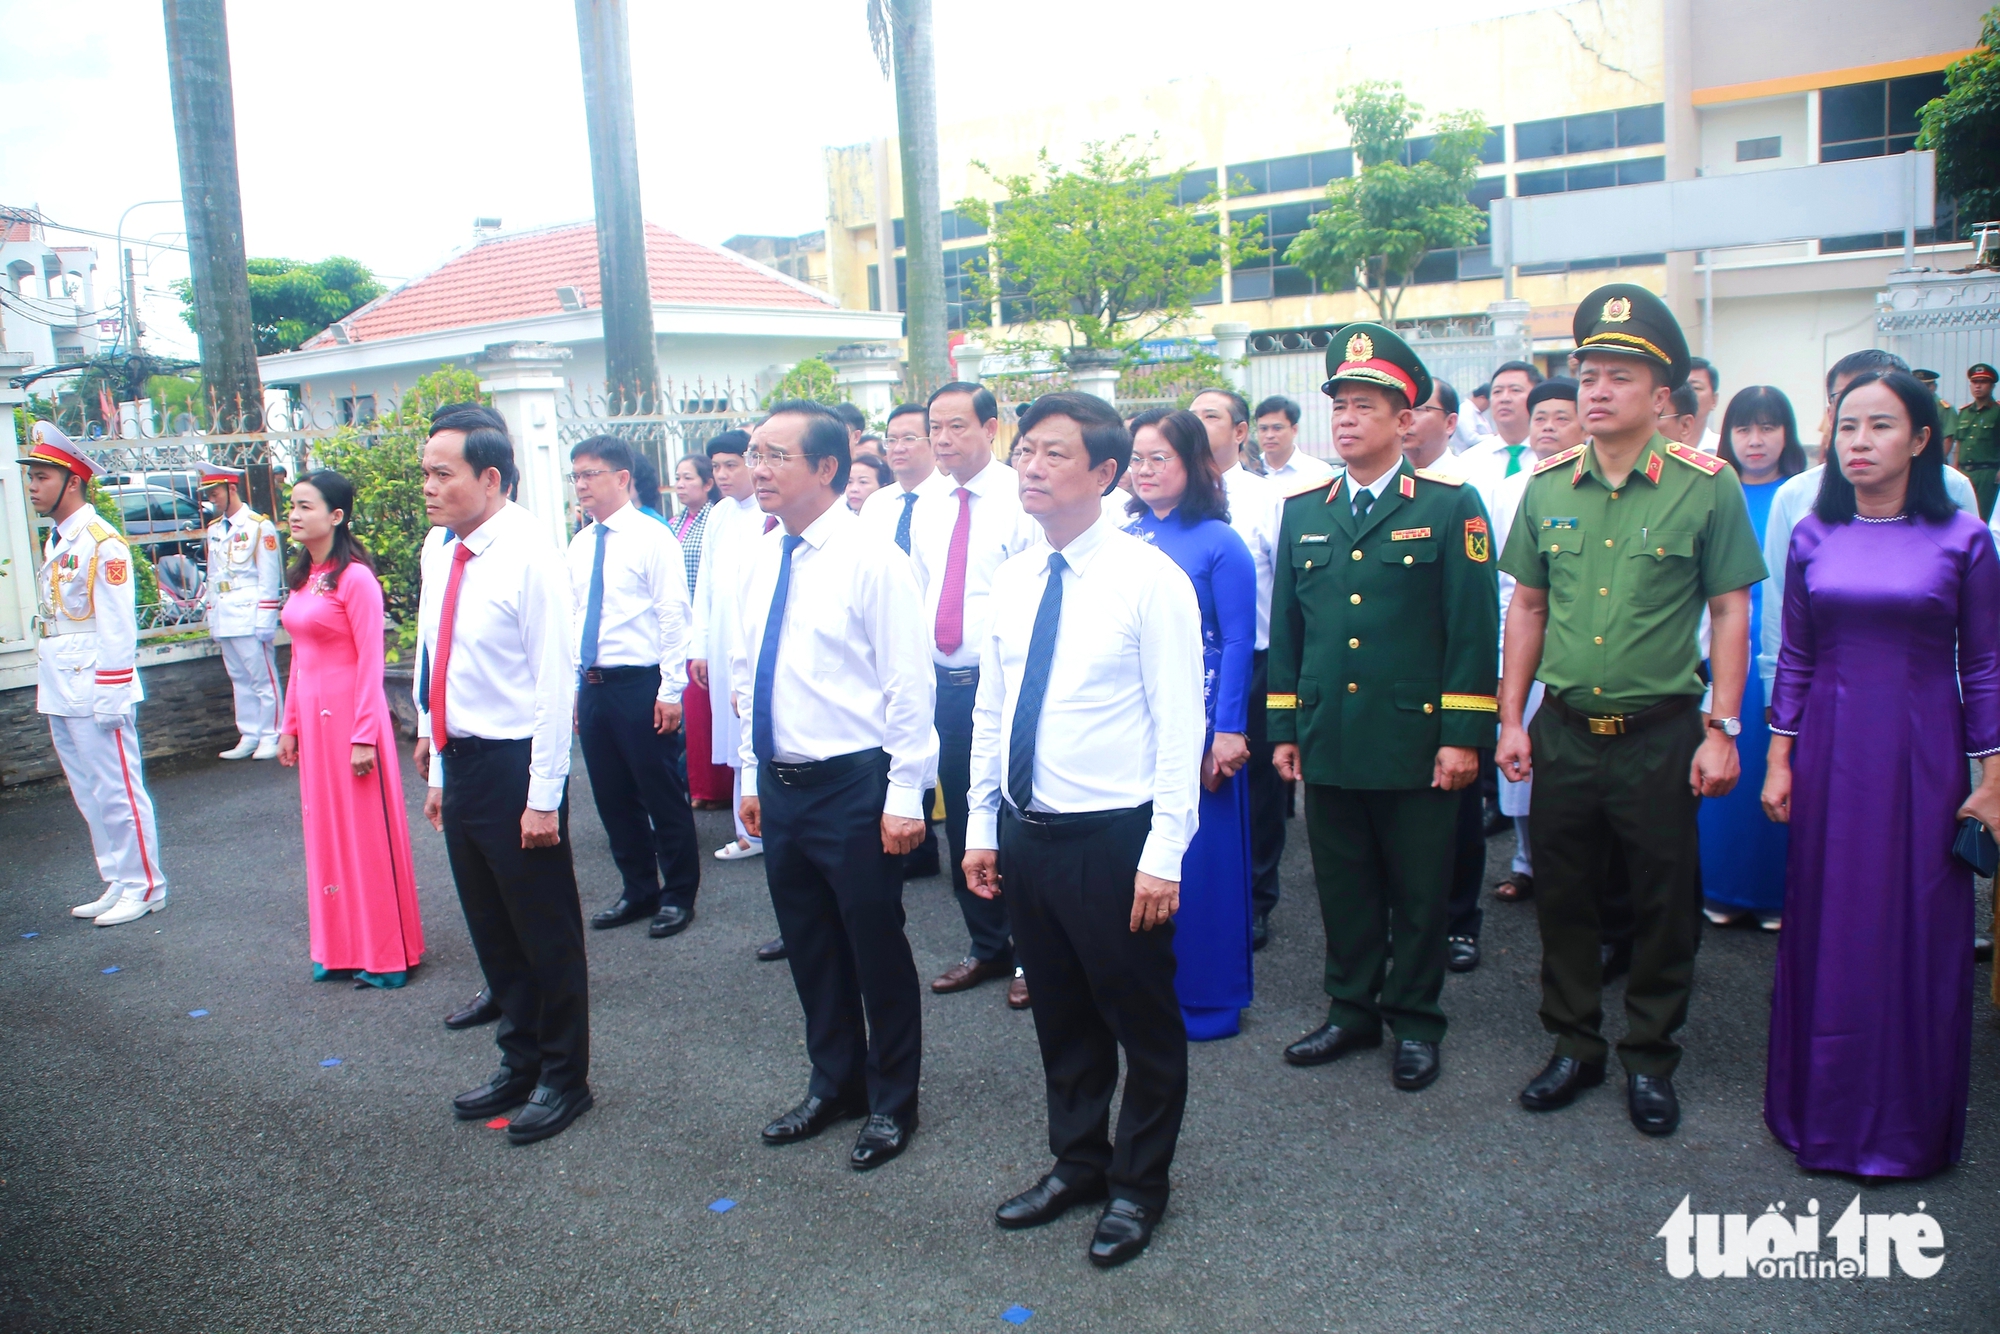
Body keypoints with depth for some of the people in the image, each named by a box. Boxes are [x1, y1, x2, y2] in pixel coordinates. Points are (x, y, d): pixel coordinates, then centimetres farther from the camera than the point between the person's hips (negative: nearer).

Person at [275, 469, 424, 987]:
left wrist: (364, 736, -17)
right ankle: (341, 947, 25)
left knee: (365, 828, 1)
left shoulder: (355, 577, -14)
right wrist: (289, 725, 14)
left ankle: (384, 954, 13)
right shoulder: (302, 578, 10)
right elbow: (299, 657, 15)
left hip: (349, 713, -8)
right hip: (311, 716, 8)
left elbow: (370, 662, -15)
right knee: (324, 829, 13)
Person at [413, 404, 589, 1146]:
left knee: (547, 935, 7)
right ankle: (520, 1064, 38)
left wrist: (544, 797, -17)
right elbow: (433, 661, 14)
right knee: (491, 932, 20)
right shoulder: (437, 549, 6)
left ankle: (563, 1078, 25)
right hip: (459, 761, 8)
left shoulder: (528, 556, -16)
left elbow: (555, 683, -17)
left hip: (513, 763, -8)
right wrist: (438, 769, 16)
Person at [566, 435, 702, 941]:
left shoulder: (653, 538, -8)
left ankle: (678, 895, 17)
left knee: (663, 795, 3)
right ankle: (639, 890, 28)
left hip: (641, 685, -7)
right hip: (592, 686, 7)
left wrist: (670, 690, -14)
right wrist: (575, 686, 13)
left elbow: (674, 618, -10)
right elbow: (575, 617, 16)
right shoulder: (580, 545, 12)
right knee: (613, 798, 14)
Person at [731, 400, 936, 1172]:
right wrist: (752, 775, 15)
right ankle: (833, 1086, 38)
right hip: (781, 785, 7)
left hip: (854, 785, -7)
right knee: (810, 948, 19)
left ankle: (892, 1102, 27)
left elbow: (907, 684, -14)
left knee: (876, 948, 7)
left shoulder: (871, 560, -14)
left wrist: (905, 795, -16)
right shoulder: (760, 561, 7)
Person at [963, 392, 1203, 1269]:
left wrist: (1164, 853, -17)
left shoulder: (1148, 579, -13)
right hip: (1026, 834, 6)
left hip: (1113, 838, -6)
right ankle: (1077, 1163, 41)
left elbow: (1179, 726, -14)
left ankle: (1137, 1185, 32)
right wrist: (982, 826, 10)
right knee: (1061, 1017, 21)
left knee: (1143, 1021, 12)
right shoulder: (1012, 580, 6)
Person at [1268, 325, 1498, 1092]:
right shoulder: (1303, 511, 9)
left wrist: (1463, 735, -11)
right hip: (1328, 741, 4)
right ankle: (1350, 1010, 29)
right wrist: (1284, 729, 9)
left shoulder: (1450, 505, -3)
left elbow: (1473, 628, -6)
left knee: (1418, 892, 8)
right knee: (1343, 887, 13)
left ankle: (1414, 1022, 24)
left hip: (1415, 742, -4)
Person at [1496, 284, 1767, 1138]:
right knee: (1562, 896, 12)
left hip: (1661, 732, -3)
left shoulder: (1707, 485, -6)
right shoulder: (1548, 485, 4)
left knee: (1663, 906, 9)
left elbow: (1730, 612, -4)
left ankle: (1650, 1059, 27)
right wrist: (1511, 720, 6)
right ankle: (1573, 1045, 30)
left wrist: (1722, 730, -8)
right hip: (1563, 729, 3)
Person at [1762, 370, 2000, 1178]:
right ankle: (1822, 1109, 25)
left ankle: (1908, 1123, 23)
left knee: (1919, 930, 5)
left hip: (1921, 753, -2)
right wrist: (1778, 760, 5)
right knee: (1826, 926, 9)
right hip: (1829, 750, 2)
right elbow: (1794, 658, 7)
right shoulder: (1814, 536, 4)